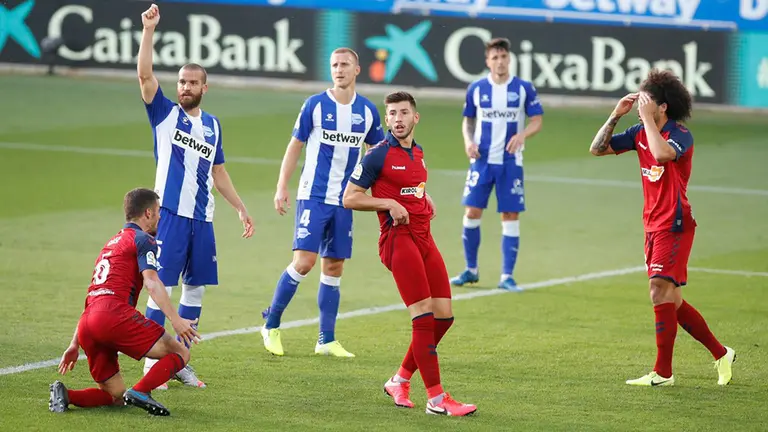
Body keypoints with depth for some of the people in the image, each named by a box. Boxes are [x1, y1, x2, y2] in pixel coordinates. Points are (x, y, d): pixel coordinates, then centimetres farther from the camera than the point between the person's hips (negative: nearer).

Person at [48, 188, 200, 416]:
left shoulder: (111, 243, 33)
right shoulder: (143, 239, 7)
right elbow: (151, 283, -12)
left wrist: (75, 345, 35)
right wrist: (176, 320, -22)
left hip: (87, 323, 8)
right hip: (114, 314, -8)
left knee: (116, 397, 14)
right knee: (179, 353, -4)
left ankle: (64, 395, -8)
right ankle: (140, 392, -25)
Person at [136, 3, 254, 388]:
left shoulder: (212, 125, 14)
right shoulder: (165, 114, 2)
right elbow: (144, 75, -12)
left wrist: (241, 209, 20)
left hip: (202, 219, 5)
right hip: (171, 213, -5)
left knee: (195, 288, 7)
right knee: (162, 286, -7)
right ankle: (152, 362, -2)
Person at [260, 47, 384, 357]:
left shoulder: (367, 111, 5)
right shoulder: (315, 105, -3)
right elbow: (295, 146, 2)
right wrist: (282, 188, -3)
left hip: (345, 201, 4)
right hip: (313, 196, -4)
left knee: (334, 268, 7)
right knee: (304, 262, -13)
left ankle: (326, 340, 13)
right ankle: (271, 325, 3)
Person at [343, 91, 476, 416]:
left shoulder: (418, 153, 16)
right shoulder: (378, 155, -7)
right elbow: (350, 198, -7)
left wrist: (426, 202, 12)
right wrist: (389, 203, -17)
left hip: (424, 238, 8)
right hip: (398, 239, -8)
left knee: (444, 316, 4)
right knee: (424, 317, -12)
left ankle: (400, 381, 19)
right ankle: (436, 398, -10)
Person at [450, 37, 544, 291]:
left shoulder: (524, 88, -2)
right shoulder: (476, 89, 2)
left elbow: (537, 121, 1)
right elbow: (468, 120, 13)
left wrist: (522, 135, -19)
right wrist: (468, 141, -6)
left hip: (511, 162, -1)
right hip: (482, 160, 1)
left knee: (510, 216, -2)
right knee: (472, 211, -2)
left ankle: (507, 276, 4)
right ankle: (471, 270, 14)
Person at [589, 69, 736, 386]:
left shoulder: (680, 135, -14)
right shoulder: (640, 133, 7)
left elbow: (662, 153, -37)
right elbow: (597, 148, 8)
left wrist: (649, 118, -27)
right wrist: (615, 116, -2)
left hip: (674, 226, -9)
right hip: (653, 226, 9)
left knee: (660, 290, -16)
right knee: (672, 302, 12)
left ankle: (663, 373, -13)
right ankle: (721, 354, 24)